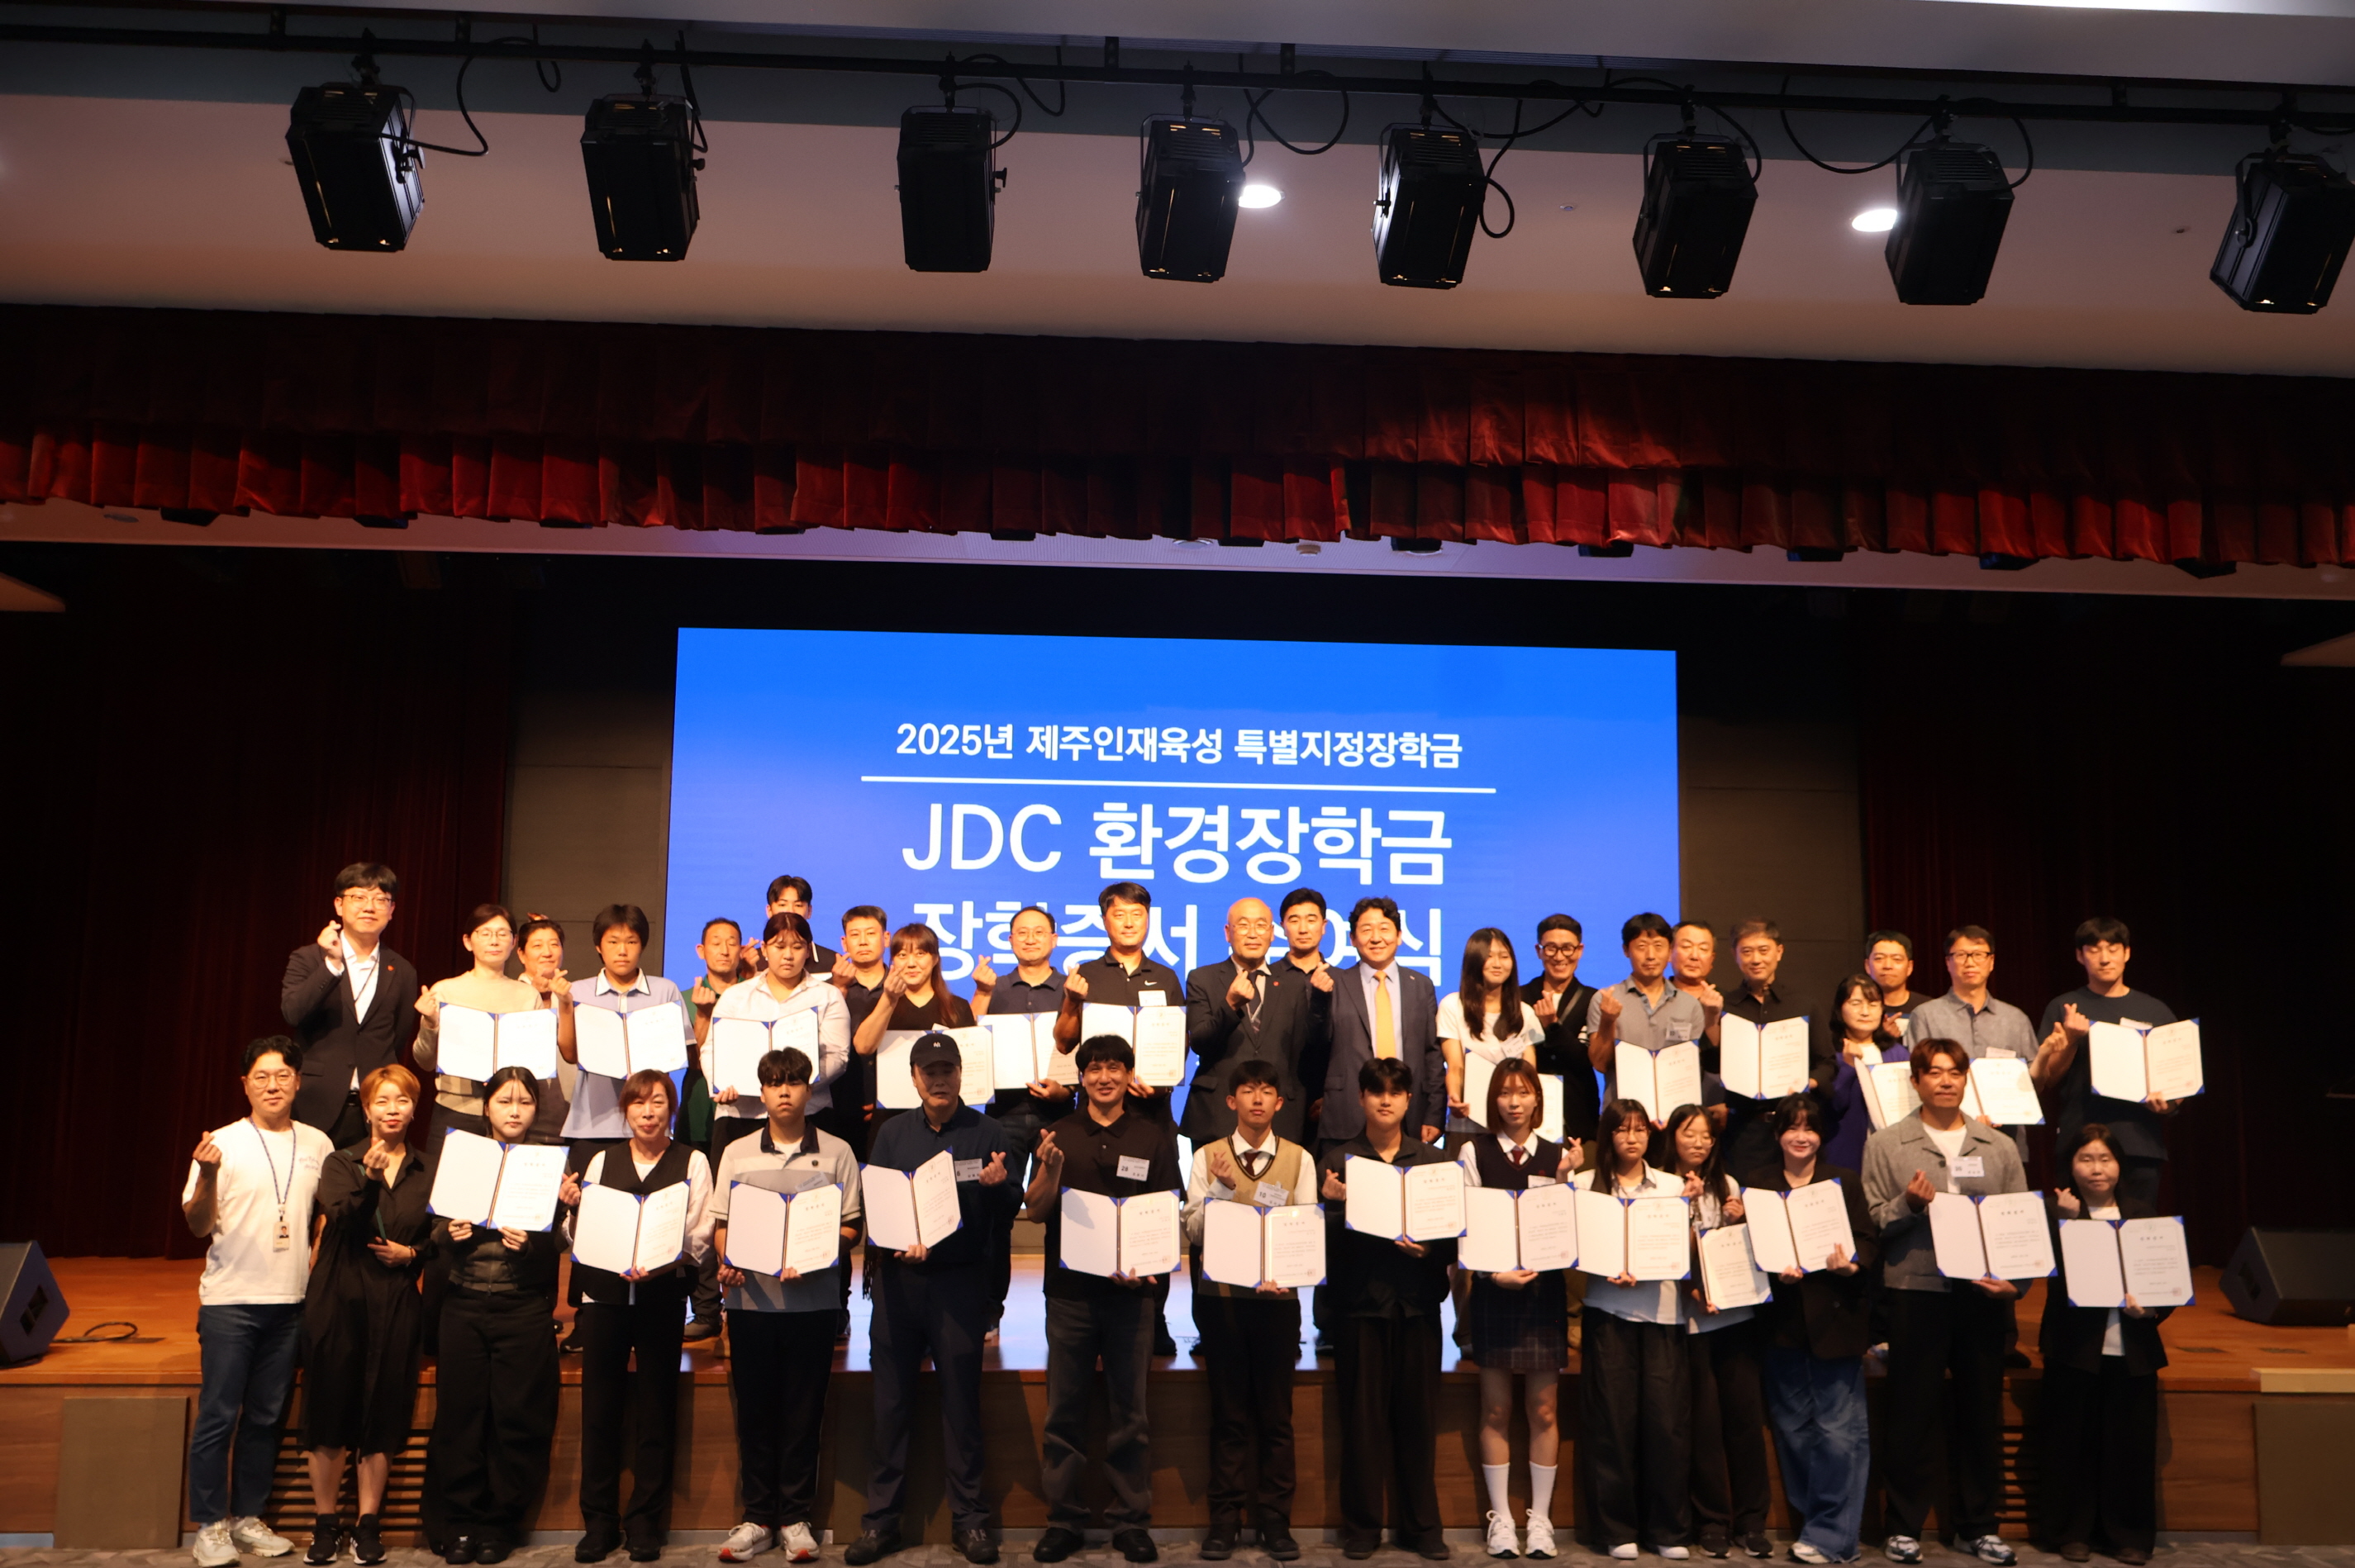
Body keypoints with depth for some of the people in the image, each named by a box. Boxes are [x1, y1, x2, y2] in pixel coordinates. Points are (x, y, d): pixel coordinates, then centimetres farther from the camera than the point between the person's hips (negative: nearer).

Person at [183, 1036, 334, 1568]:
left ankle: (248, 1517, 20)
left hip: (290, 1303, 3)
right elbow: (199, 1226, -7)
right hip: (230, 1301, -3)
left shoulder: (317, 1144, 6)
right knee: (218, 1416, -1)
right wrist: (207, 1175, -23)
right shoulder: (222, 1144, -4)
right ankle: (210, 1525, 9)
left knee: (266, 1416, 10)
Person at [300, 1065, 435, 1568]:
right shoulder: (341, 1163, 4)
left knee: (383, 1412, 2)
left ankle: (368, 1525, 14)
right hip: (338, 1300, -1)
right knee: (329, 1408, 2)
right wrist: (369, 1179, -27)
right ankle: (325, 1523, 16)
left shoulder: (429, 1170, 8)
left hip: (395, 1305, 1)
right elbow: (342, 1221, -13)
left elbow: (440, 1236, 14)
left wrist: (410, 1252, -4)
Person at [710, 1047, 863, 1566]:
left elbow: (850, 1226, 2)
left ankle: (796, 1517, 15)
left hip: (811, 1301, -1)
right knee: (755, 1408, 6)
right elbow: (721, 1223, 10)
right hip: (750, 1297, 1)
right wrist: (726, 1261, -10)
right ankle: (758, 1517, 17)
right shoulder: (737, 1153, 8)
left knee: (803, 1411, 4)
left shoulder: (836, 1153, 3)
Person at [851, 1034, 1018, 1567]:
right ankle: (881, 1519, 14)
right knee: (891, 1400, 5)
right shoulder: (893, 1133, 11)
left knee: (961, 1400, 1)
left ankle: (969, 1519, 11)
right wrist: (896, 1242, -12)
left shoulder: (987, 1133, 4)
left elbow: (1008, 1214, 1)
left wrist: (998, 1186, -21)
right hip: (897, 1278, 2)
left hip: (959, 1280, -2)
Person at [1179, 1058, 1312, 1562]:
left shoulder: (1299, 1160, 5)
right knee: (1229, 1412, 6)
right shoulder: (1207, 1157, 4)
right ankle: (1225, 1517, 15)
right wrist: (1223, 1188, -14)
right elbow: (1194, 1231, 0)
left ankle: (1275, 1519, 15)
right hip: (1221, 1297, 0)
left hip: (1278, 1297, 0)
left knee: (1276, 1412, 5)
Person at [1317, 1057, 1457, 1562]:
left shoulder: (1434, 1160, 10)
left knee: (1418, 1412, 4)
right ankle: (1361, 1525, 12)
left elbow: (1455, 1232, 6)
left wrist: (1430, 1249, -13)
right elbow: (1326, 1236, 0)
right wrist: (1334, 1205, -18)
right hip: (1360, 1298, -1)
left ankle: (1420, 1524, 15)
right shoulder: (1338, 1159, 6)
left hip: (1418, 1299, 1)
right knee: (1362, 1413, 1)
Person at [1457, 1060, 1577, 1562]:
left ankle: (1540, 1517, 14)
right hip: (1493, 1290, -1)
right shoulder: (1475, 1151, 1)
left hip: (1544, 1291, 1)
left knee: (1543, 1409, 4)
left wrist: (1566, 1179, -11)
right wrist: (1494, 1273, -15)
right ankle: (1500, 1516, 13)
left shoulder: (1557, 1154, 6)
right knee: (1497, 1410, 4)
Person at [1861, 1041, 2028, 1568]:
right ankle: (1904, 1526, 11)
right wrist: (1908, 1205, -17)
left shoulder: (2001, 1147, 13)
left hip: (1984, 1293, 2)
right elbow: (1869, 1223, 1)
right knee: (1912, 1410, 1)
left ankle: (1979, 1524, 21)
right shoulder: (1885, 1145, 5)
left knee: (1981, 1410, 8)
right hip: (1916, 1291, -2)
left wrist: (2016, 1281, -6)